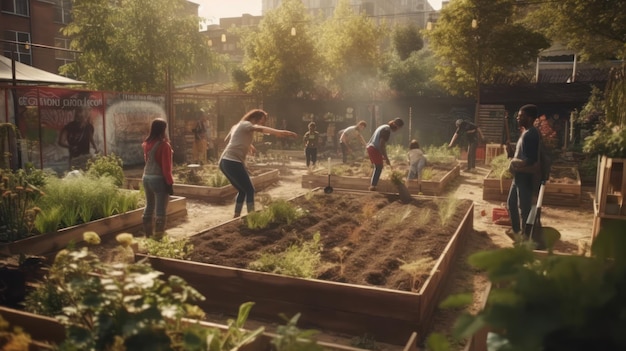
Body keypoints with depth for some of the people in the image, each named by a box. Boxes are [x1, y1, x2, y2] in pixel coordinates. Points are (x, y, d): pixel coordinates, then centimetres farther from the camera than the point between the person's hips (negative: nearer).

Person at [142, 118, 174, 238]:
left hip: (146, 177, 8)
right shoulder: (164, 145, -14)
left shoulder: (147, 144, 6)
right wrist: (170, 183, -11)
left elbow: (147, 161, 12)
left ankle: (148, 234, 26)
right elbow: (166, 167, -15)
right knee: (160, 210, -1)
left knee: (149, 206, 18)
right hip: (159, 179, -7)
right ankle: (158, 236, 2)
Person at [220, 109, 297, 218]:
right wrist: (279, 132, -44)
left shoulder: (237, 126, 23)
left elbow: (226, 140, 40)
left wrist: (247, 145, 40)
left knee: (242, 191, 17)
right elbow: (260, 129, -27)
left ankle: (236, 218, 19)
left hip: (225, 162, 9)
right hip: (232, 162, -9)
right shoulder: (245, 124, -4)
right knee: (249, 190, -6)